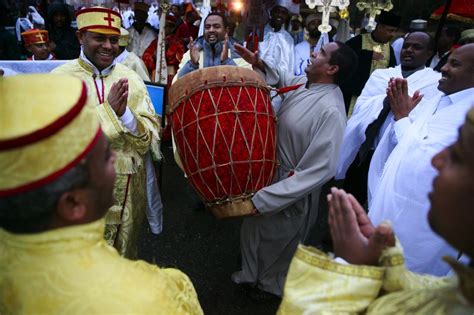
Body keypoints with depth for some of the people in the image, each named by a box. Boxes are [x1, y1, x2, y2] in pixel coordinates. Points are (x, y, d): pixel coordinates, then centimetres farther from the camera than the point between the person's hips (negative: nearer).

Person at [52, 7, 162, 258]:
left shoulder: (131, 79, -2)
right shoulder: (60, 78, -8)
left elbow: (150, 138, -5)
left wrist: (124, 113, -23)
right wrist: (107, 109, -23)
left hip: (128, 188, 3)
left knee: (124, 258, 23)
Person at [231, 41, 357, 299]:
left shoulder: (331, 110, -30)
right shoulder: (303, 83, -5)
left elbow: (320, 170, -32)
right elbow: (281, 78, 19)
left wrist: (262, 200, -31)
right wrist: (259, 64, -1)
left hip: (292, 190, -7)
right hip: (270, 172, 8)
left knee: (277, 242, 20)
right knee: (252, 228, 27)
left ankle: (271, 284, 53)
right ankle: (250, 273, 57)